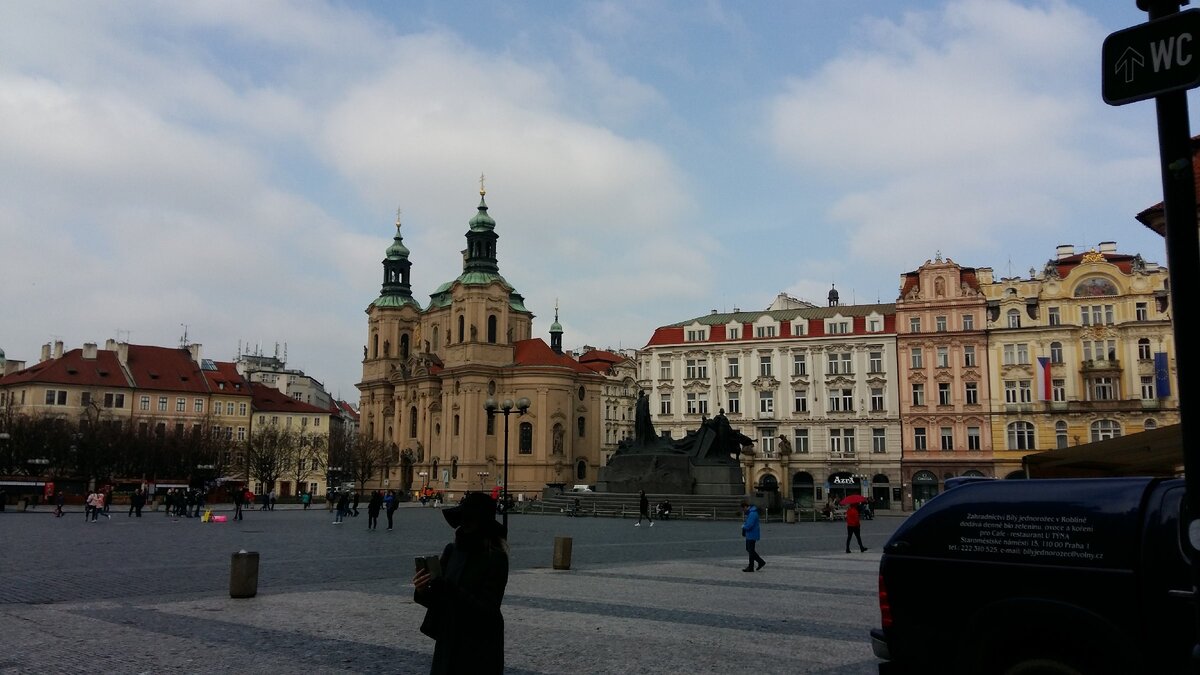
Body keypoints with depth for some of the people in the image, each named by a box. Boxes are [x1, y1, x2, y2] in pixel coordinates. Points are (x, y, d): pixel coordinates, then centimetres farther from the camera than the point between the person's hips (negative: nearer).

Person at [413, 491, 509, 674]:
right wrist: (423, 592, -16)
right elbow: (439, 600, 5)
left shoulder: (496, 558, -14)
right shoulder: (452, 550, 0)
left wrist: (450, 589, -29)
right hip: (448, 646, 5)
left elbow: (487, 610, -19)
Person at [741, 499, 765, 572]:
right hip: (749, 535, 10)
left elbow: (749, 526, -28)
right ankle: (760, 562, 22)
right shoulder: (749, 512, 10)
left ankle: (751, 567, 9)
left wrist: (743, 526, -8)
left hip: (752, 535, -10)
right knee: (748, 549, 17)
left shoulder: (752, 513, -24)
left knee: (751, 550, -1)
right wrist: (744, 523, 3)